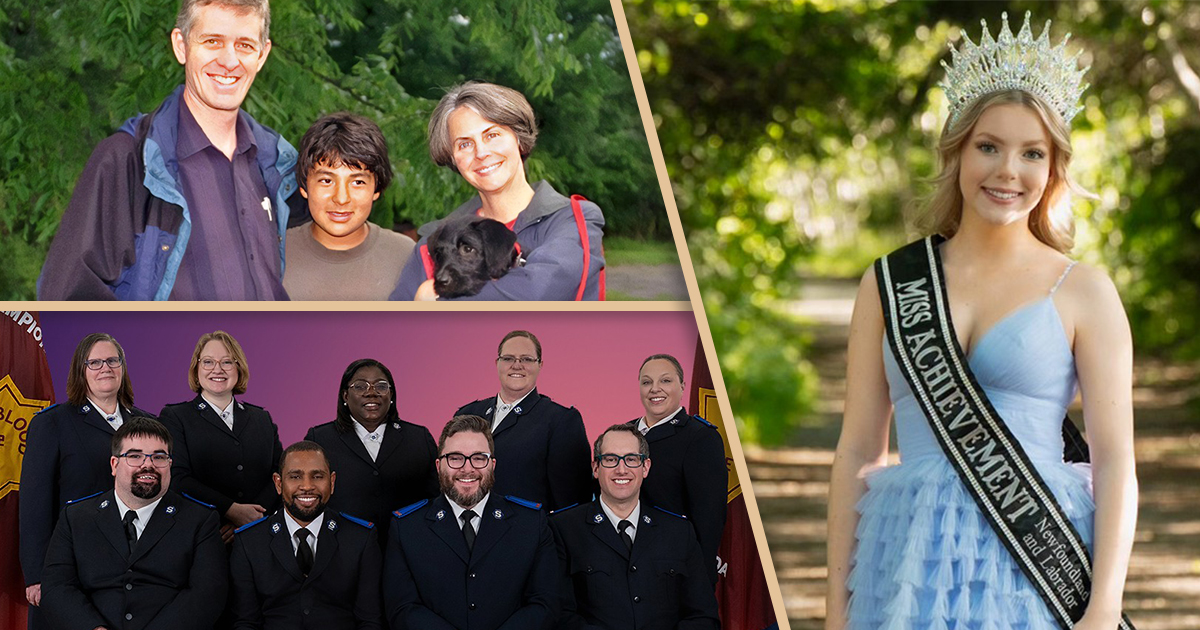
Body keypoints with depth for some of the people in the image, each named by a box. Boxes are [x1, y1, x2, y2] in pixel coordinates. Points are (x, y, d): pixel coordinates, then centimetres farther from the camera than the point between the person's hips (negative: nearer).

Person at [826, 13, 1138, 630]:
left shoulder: (1084, 293, 3)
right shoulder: (888, 284, 8)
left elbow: (1115, 462, -2)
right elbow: (857, 453, 8)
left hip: (1038, 558, -1)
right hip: (915, 563, 2)